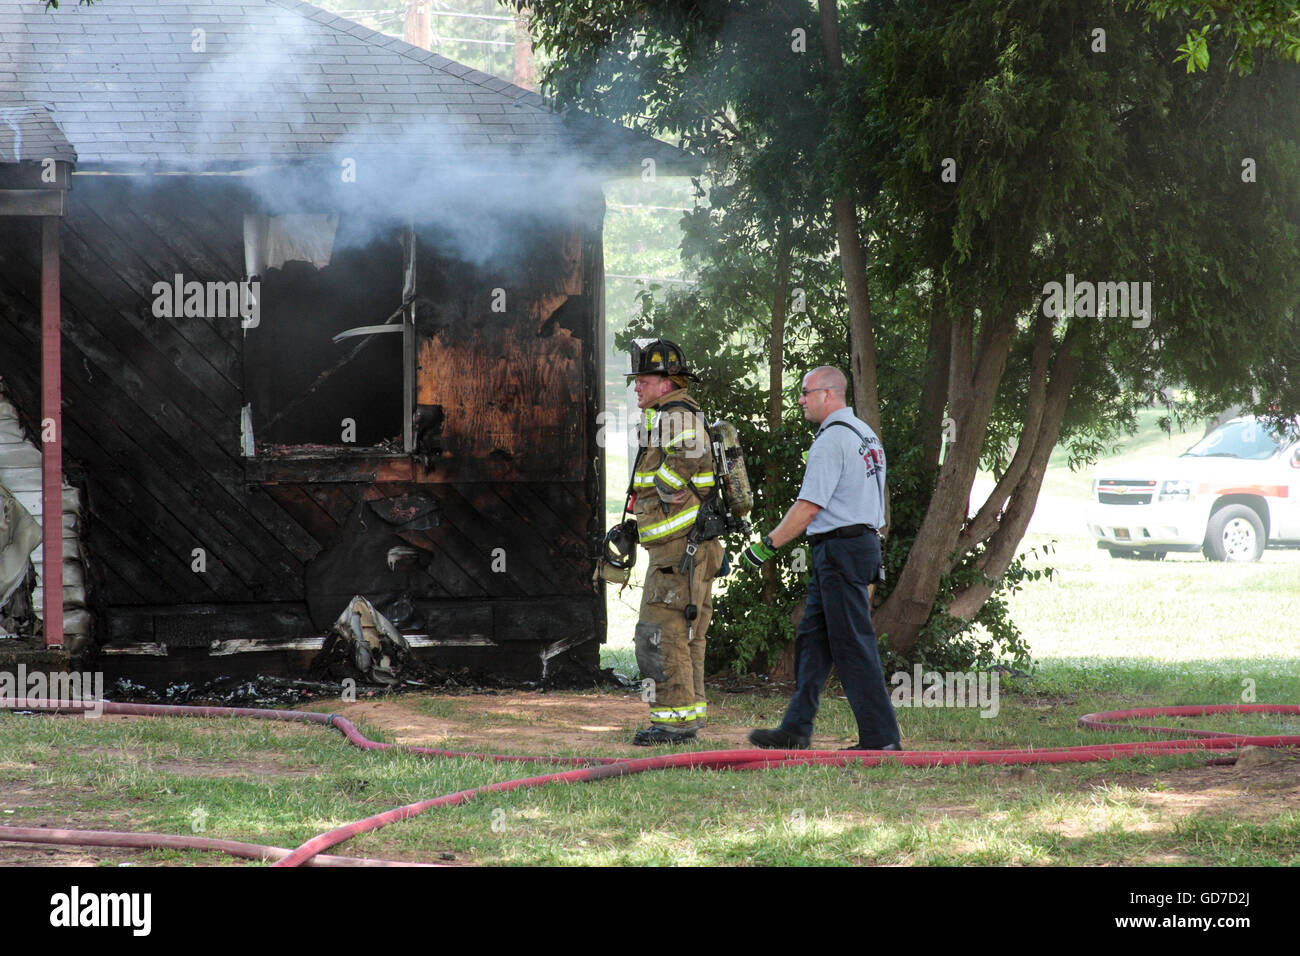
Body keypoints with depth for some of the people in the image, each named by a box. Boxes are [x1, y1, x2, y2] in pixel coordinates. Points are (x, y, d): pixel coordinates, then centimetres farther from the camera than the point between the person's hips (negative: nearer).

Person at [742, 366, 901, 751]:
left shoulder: (831, 440, -15)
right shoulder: (866, 435, 16)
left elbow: (809, 506, -19)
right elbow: (874, 500, 20)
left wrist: (766, 546, -13)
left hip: (841, 547, -10)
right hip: (865, 541, 10)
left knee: (853, 646, -7)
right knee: (811, 639, 12)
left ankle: (881, 737, -7)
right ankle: (795, 730, 14)